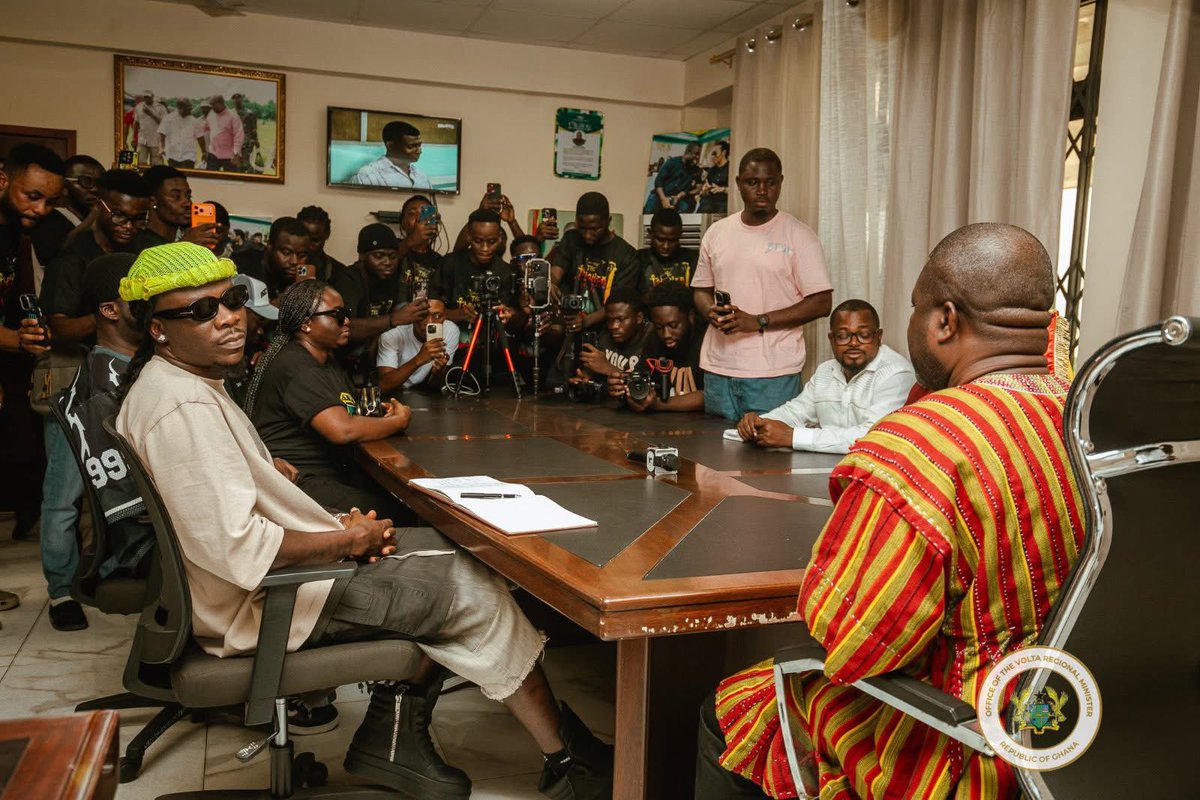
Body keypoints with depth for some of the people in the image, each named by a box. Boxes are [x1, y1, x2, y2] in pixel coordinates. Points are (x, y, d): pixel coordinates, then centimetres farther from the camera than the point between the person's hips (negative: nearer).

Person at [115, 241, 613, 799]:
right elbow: (237, 548, -31)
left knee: (444, 551, 12)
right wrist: (347, 541, -17)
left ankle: (393, 733, 14)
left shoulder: (190, 383, 8)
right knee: (472, 590, -6)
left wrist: (340, 526, 1)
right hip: (254, 605, -10)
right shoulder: (182, 408, -25)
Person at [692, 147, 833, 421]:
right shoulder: (717, 232, 11)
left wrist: (758, 322, -15)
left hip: (773, 374, -4)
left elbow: (821, 302, -7)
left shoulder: (799, 236, -3)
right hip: (718, 368, 4)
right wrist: (712, 312, -5)